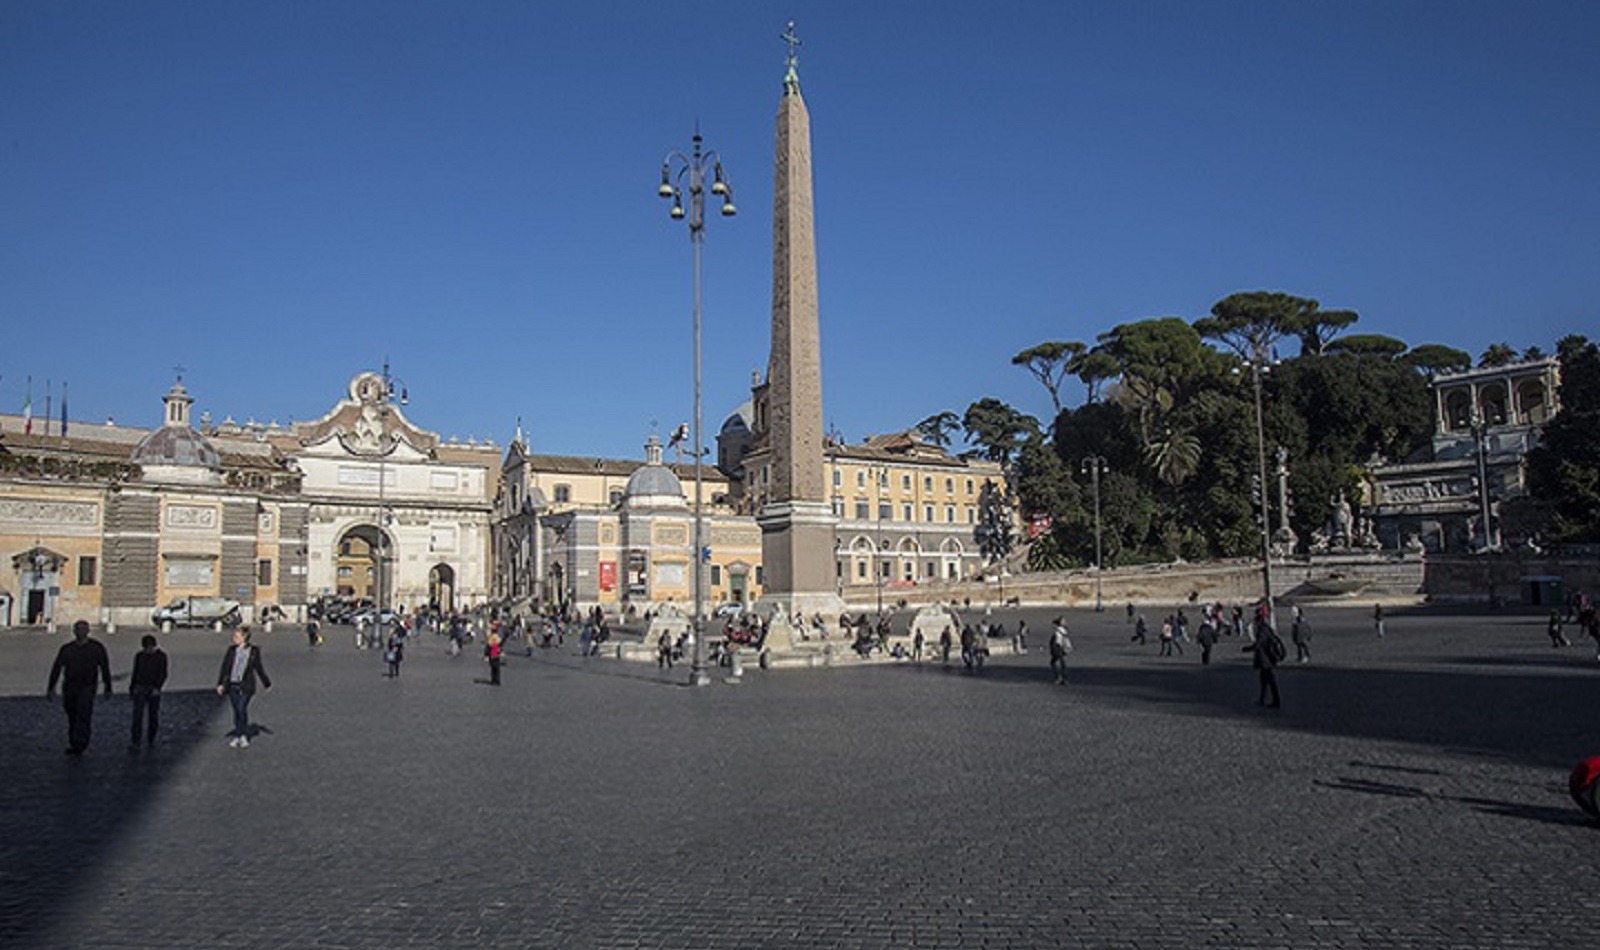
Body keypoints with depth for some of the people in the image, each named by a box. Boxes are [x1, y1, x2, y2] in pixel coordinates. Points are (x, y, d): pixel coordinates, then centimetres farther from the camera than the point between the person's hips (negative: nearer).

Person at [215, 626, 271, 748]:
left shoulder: (254, 651, -1)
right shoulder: (231, 650, 4)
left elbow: (259, 668, 8)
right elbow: (224, 667, 6)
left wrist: (266, 683, 13)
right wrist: (220, 684, -1)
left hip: (246, 686, -3)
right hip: (232, 685, 3)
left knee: (242, 709, -13)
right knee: (236, 711, 7)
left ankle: (242, 735, 0)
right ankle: (241, 736, 18)